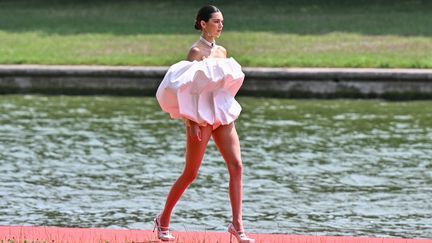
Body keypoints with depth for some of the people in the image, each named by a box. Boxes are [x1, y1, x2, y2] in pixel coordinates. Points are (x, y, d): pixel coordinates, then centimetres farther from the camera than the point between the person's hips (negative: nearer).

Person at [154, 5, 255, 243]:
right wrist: (190, 122, -19)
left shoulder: (221, 51, 13)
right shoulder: (196, 51, -8)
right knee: (190, 174, -1)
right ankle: (163, 221, 14)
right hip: (201, 116, -7)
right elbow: (185, 87, -12)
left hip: (223, 116, 7)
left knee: (236, 167, -6)